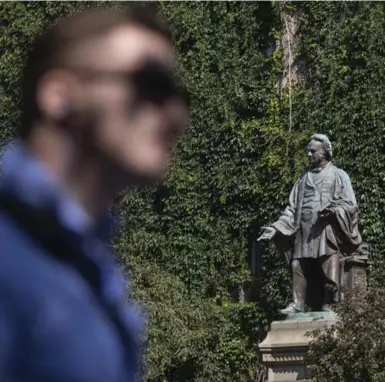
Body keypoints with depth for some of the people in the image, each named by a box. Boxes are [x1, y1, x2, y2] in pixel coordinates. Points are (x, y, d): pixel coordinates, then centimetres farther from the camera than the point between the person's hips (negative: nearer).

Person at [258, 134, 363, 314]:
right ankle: (298, 304, -4)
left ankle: (327, 307, -5)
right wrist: (276, 227, 5)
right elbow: (292, 208, 18)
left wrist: (333, 209, -20)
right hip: (304, 232, 4)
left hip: (327, 232, -4)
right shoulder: (303, 178, 21)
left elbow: (351, 204, 0)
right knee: (299, 267, -6)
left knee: (328, 273, -9)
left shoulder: (338, 175, 8)